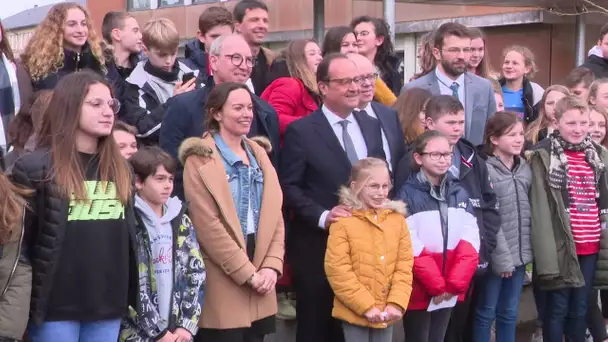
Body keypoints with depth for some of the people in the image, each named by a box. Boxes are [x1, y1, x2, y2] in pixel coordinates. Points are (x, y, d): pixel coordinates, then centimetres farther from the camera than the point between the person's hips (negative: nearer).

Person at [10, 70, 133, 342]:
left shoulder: (120, 169, 12)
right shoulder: (35, 167, -6)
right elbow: (17, 239, -8)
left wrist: (133, 297, 15)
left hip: (109, 304, 5)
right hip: (56, 306, -5)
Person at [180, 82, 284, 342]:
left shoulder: (259, 153, 15)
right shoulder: (200, 160, -5)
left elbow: (275, 215, 11)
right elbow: (208, 226, -13)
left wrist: (272, 265, -3)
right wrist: (247, 273, -13)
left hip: (260, 278, 6)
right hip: (222, 282, -6)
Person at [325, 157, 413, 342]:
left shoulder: (397, 219, 4)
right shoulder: (343, 222, -10)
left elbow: (405, 266, 4)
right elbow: (337, 270, -13)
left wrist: (396, 303, -8)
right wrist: (366, 306, -15)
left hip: (386, 313, 4)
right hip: (355, 312, -4)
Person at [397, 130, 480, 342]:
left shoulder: (459, 193, 7)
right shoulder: (408, 195, -8)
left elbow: (469, 241, 1)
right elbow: (412, 248, -14)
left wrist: (455, 283, -9)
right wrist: (436, 285, -15)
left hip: (450, 291, 5)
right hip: (419, 290, -4)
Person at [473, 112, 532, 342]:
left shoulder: (525, 169, 9)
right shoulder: (486, 171, -11)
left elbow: (528, 214, 12)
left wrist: (524, 253, 6)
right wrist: (502, 258, -14)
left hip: (519, 255, 6)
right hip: (495, 257, -6)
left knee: (509, 313, 13)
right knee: (486, 312, 5)